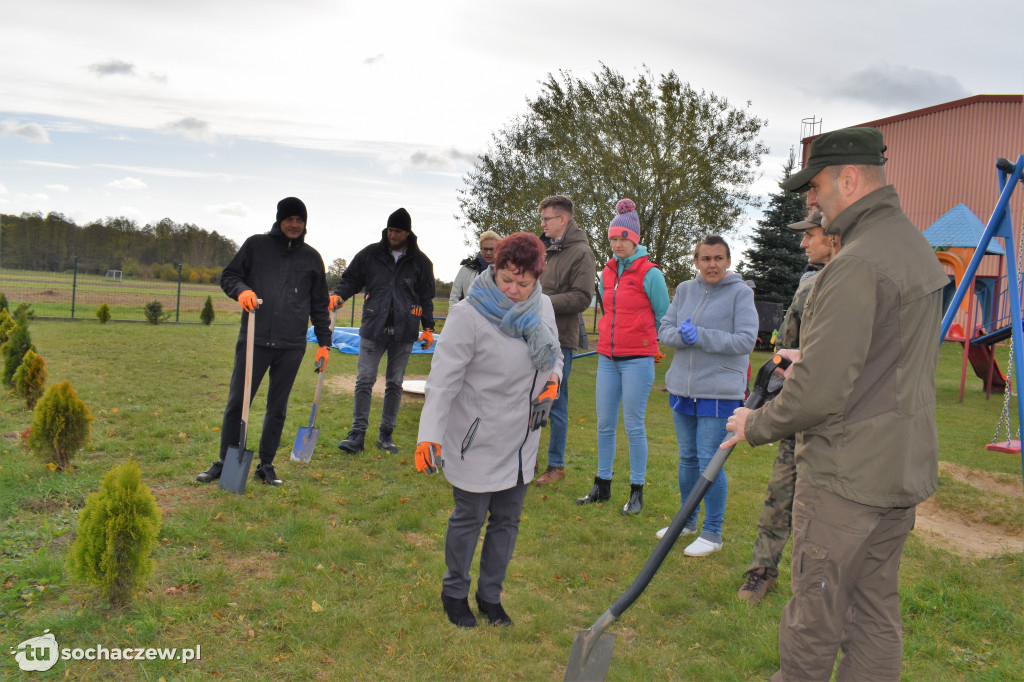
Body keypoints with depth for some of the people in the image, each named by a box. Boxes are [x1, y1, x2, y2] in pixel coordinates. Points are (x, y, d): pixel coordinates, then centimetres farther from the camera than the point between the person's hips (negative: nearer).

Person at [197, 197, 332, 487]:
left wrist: (324, 342, 12)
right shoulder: (256, 245, 7)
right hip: (254, 340, -1)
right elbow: (228, 275, 9)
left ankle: (266, 465, 20)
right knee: (237, 402, 1)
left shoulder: (312, 257, 13)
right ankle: (225, 461, 17)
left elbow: (319, 304, 16)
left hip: (292, 345, 2)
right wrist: (241, 289, -14)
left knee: (278, 407, 8)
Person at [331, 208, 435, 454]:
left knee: (395, 383, 7)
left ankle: (386, 434, 17)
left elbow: (426, 297, 11)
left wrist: (428, 327, 6)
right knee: (365, 380, -3)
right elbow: (351, 279, 11)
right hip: (373, 329, 0)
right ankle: (357, 433, 4)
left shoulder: (420, 262, 6)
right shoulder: (370, 254, 5)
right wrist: (338, 295, -9)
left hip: (404, 332, 0)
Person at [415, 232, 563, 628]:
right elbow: (443, 377, -23)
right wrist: (430, 434, -31)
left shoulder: (543, 307, -1)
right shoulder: (469, 315, -21)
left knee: (507, 519, 15)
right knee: (470, 518, 7)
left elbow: (555, 355, 16)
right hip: (478, 440, -6)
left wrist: (553, 377, -6)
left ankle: (490, 596, 34)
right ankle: (454, 593, 32)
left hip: (521, 439, 6)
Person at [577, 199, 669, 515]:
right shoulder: (607, 274, 11)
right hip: (607, 358, 6)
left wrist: (645, 340, 8)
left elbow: (664, 316, 2)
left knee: (634, 426, -2)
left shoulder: (650, 273, -6)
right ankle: (602, 486, 20)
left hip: (637, 359, -5)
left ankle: (637, 492, 10)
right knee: (605, 424, 8)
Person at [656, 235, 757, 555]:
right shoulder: (685, 290, 8)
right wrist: (681, 335, -16)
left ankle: (713, 532, 12)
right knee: (687, 458, 16)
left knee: (710, 462, -4)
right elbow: (664, 330, 7)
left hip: (719, 392, -5)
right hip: (682, 388, 6)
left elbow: (745, 340, -15)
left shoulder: (740, 293, -7)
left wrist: (700, 336, -20)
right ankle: (687, 520, 33)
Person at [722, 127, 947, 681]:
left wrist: (756, 425, -9)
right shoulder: (917, 248, 12)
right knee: (876, 615, 17)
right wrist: (813, 362, 22)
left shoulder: (857, 264, -20)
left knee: (815, 615, 6)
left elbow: (821, 392, -24)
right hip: (903, 467, 10)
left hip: (846, 474, -10)